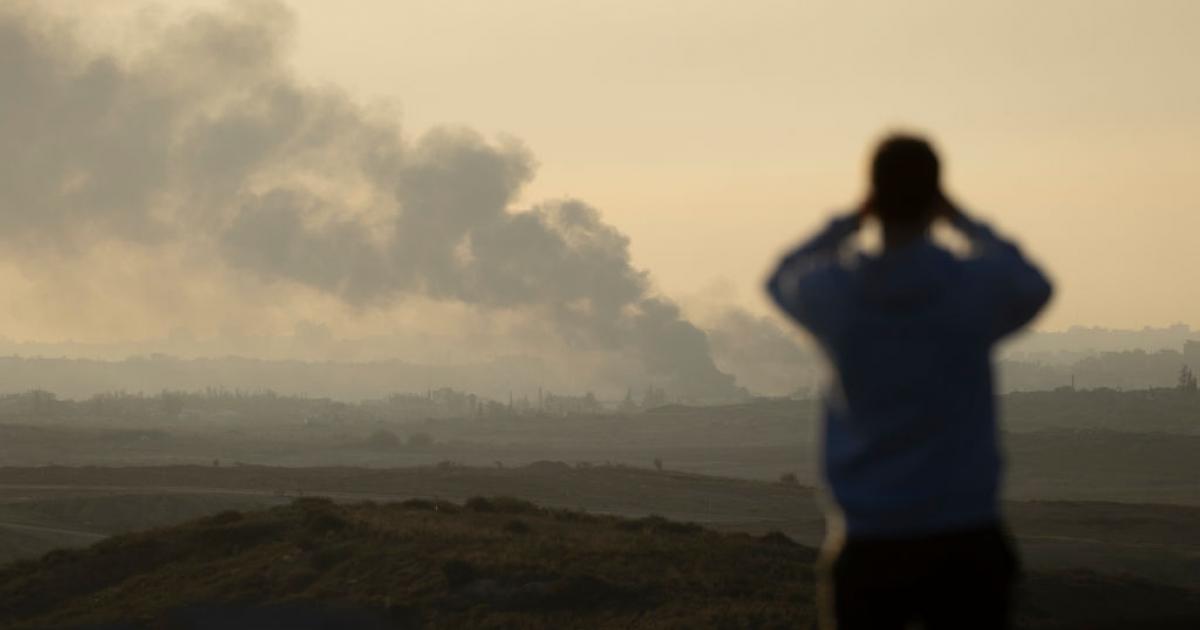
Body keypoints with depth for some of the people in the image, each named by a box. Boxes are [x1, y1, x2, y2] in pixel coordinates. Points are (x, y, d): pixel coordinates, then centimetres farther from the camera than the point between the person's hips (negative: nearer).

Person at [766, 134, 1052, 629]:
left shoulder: (834, 292, -6)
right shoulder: (978, 286, -8)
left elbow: (782, 280, 20)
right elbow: (1034, 288, 18)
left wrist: (851, 220, 18)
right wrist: (964, 222, 22)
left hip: (867, 548, 1)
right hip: (966, 542, -1)